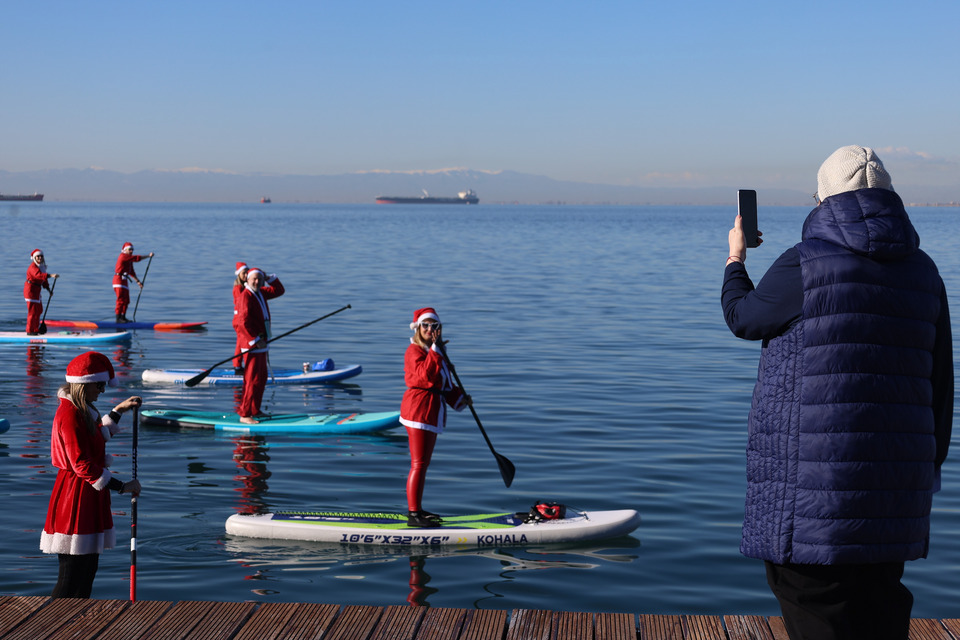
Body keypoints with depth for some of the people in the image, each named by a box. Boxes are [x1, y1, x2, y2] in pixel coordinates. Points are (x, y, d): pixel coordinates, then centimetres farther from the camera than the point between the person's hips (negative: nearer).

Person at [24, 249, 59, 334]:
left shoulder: (42, 266, 10)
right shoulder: (33, 267, -20)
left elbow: (43, 278, 19)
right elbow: (38, 275, -40)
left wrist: (48, 288, 11)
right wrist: (51, 275, -49)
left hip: (36, 290, 10)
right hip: (30, 289, -10)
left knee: (39, 310, 16)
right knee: (32, 310, -8)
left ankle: (36, 329, 27)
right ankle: (29, 331, -1)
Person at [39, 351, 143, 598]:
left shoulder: (82, 410, 12)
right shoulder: (69, 414, -19)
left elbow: (97, 437, 32)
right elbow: (82, 464, -23)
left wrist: (118, 411, 26)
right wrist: (122, 487, -20)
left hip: (89, 496, 11)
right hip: (76, 496, -11)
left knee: (88, 570, 15)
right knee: (71, 577, -8)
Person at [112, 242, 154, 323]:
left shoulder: (129, 260, 19)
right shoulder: (123, 256, -11)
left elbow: (131, 272, 23)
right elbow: (136, 258, -17)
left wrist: (138, 281, 20)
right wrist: (148, 255, -11)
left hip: (124, 281, 10)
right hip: (118, 280, -10)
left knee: (126, 300, 10)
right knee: (121, 299, -14)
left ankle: (123, 317, 16)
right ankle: (118, 318, -16)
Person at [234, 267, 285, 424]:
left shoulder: (260, 293, 12)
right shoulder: (245, 296, -16)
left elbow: (279, 291, 24)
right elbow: (243, 322, -23)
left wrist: (271, 278, 7)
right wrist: (256, 340, -22)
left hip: (260, 343, 10)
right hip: (251, 346, -10)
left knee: (262, 378, 16)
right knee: (252, 380, -11)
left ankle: (255, 411, 26)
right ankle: (244, 415, -8)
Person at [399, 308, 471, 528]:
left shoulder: (437, 352, 18)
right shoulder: (414, 351, -11)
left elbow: (445, 384, 23)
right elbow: (425, 374, -30)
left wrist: (460, 398, 7)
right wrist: (434, 348, -30)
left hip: (432, 412, 10)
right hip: (419, 410, -10)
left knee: (423, 463, 16)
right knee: (419, 464, -11)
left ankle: (417, 509, 24)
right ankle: (413, 515, -10)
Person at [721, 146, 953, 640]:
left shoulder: (804, 266, -12)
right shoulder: (922, 273, 7)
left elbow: (742, 317, 7)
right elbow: (940, 383, 11)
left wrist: (735, 259, 26)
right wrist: (928, 467, 20)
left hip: (815, 486, -6)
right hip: (895, 485, 6)